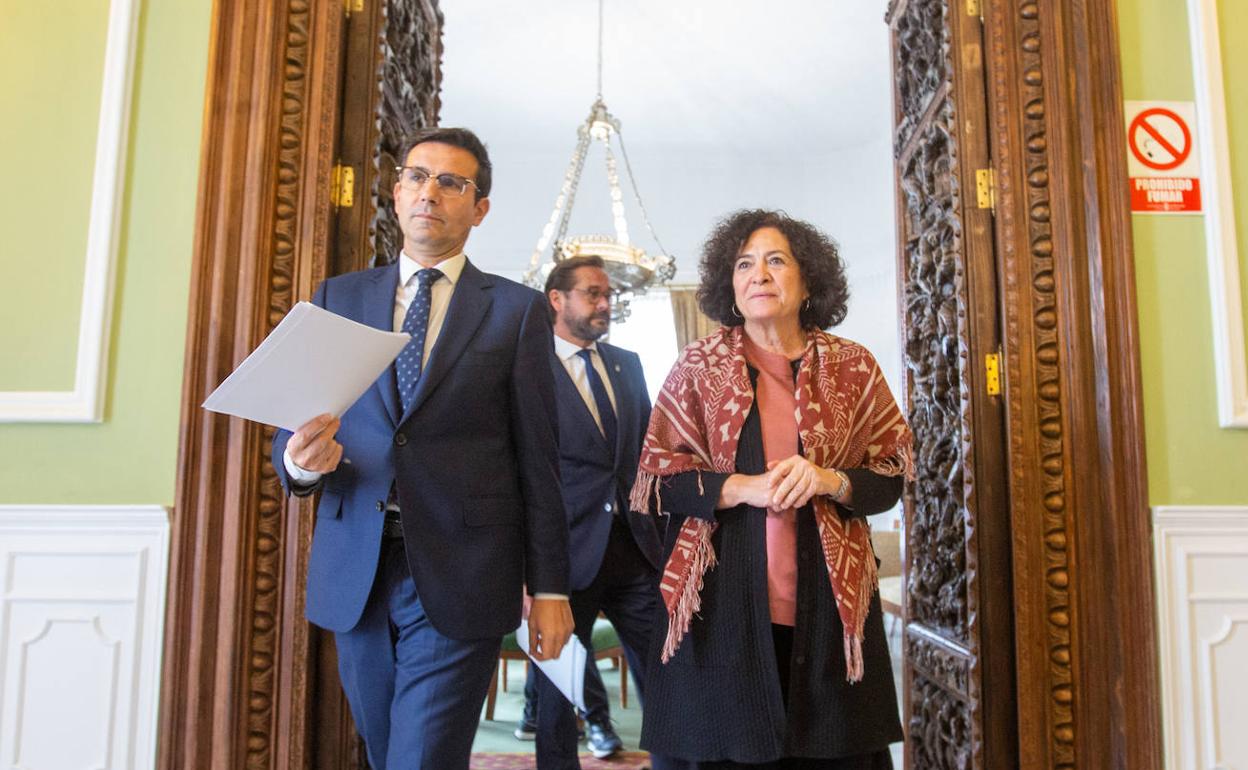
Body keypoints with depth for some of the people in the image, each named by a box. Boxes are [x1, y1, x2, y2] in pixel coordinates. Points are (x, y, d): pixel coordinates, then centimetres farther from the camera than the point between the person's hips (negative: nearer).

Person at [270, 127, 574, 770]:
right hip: (355, 574, 4)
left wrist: (549, 588, -2)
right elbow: (291, 430, 9)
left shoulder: (517, 310, 2)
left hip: (459, 579, -3)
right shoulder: (337, 299, 10)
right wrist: (301, 460, -15)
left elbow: (536, 458, -1)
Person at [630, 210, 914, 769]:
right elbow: (657, 480, -1)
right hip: (724, 598, -1)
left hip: (826, 598, 2)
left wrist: (831, 481, -14)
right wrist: (743, 487, -15)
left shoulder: (852, 367, 6)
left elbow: (892, 477, 7)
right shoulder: (698, 367, 2)